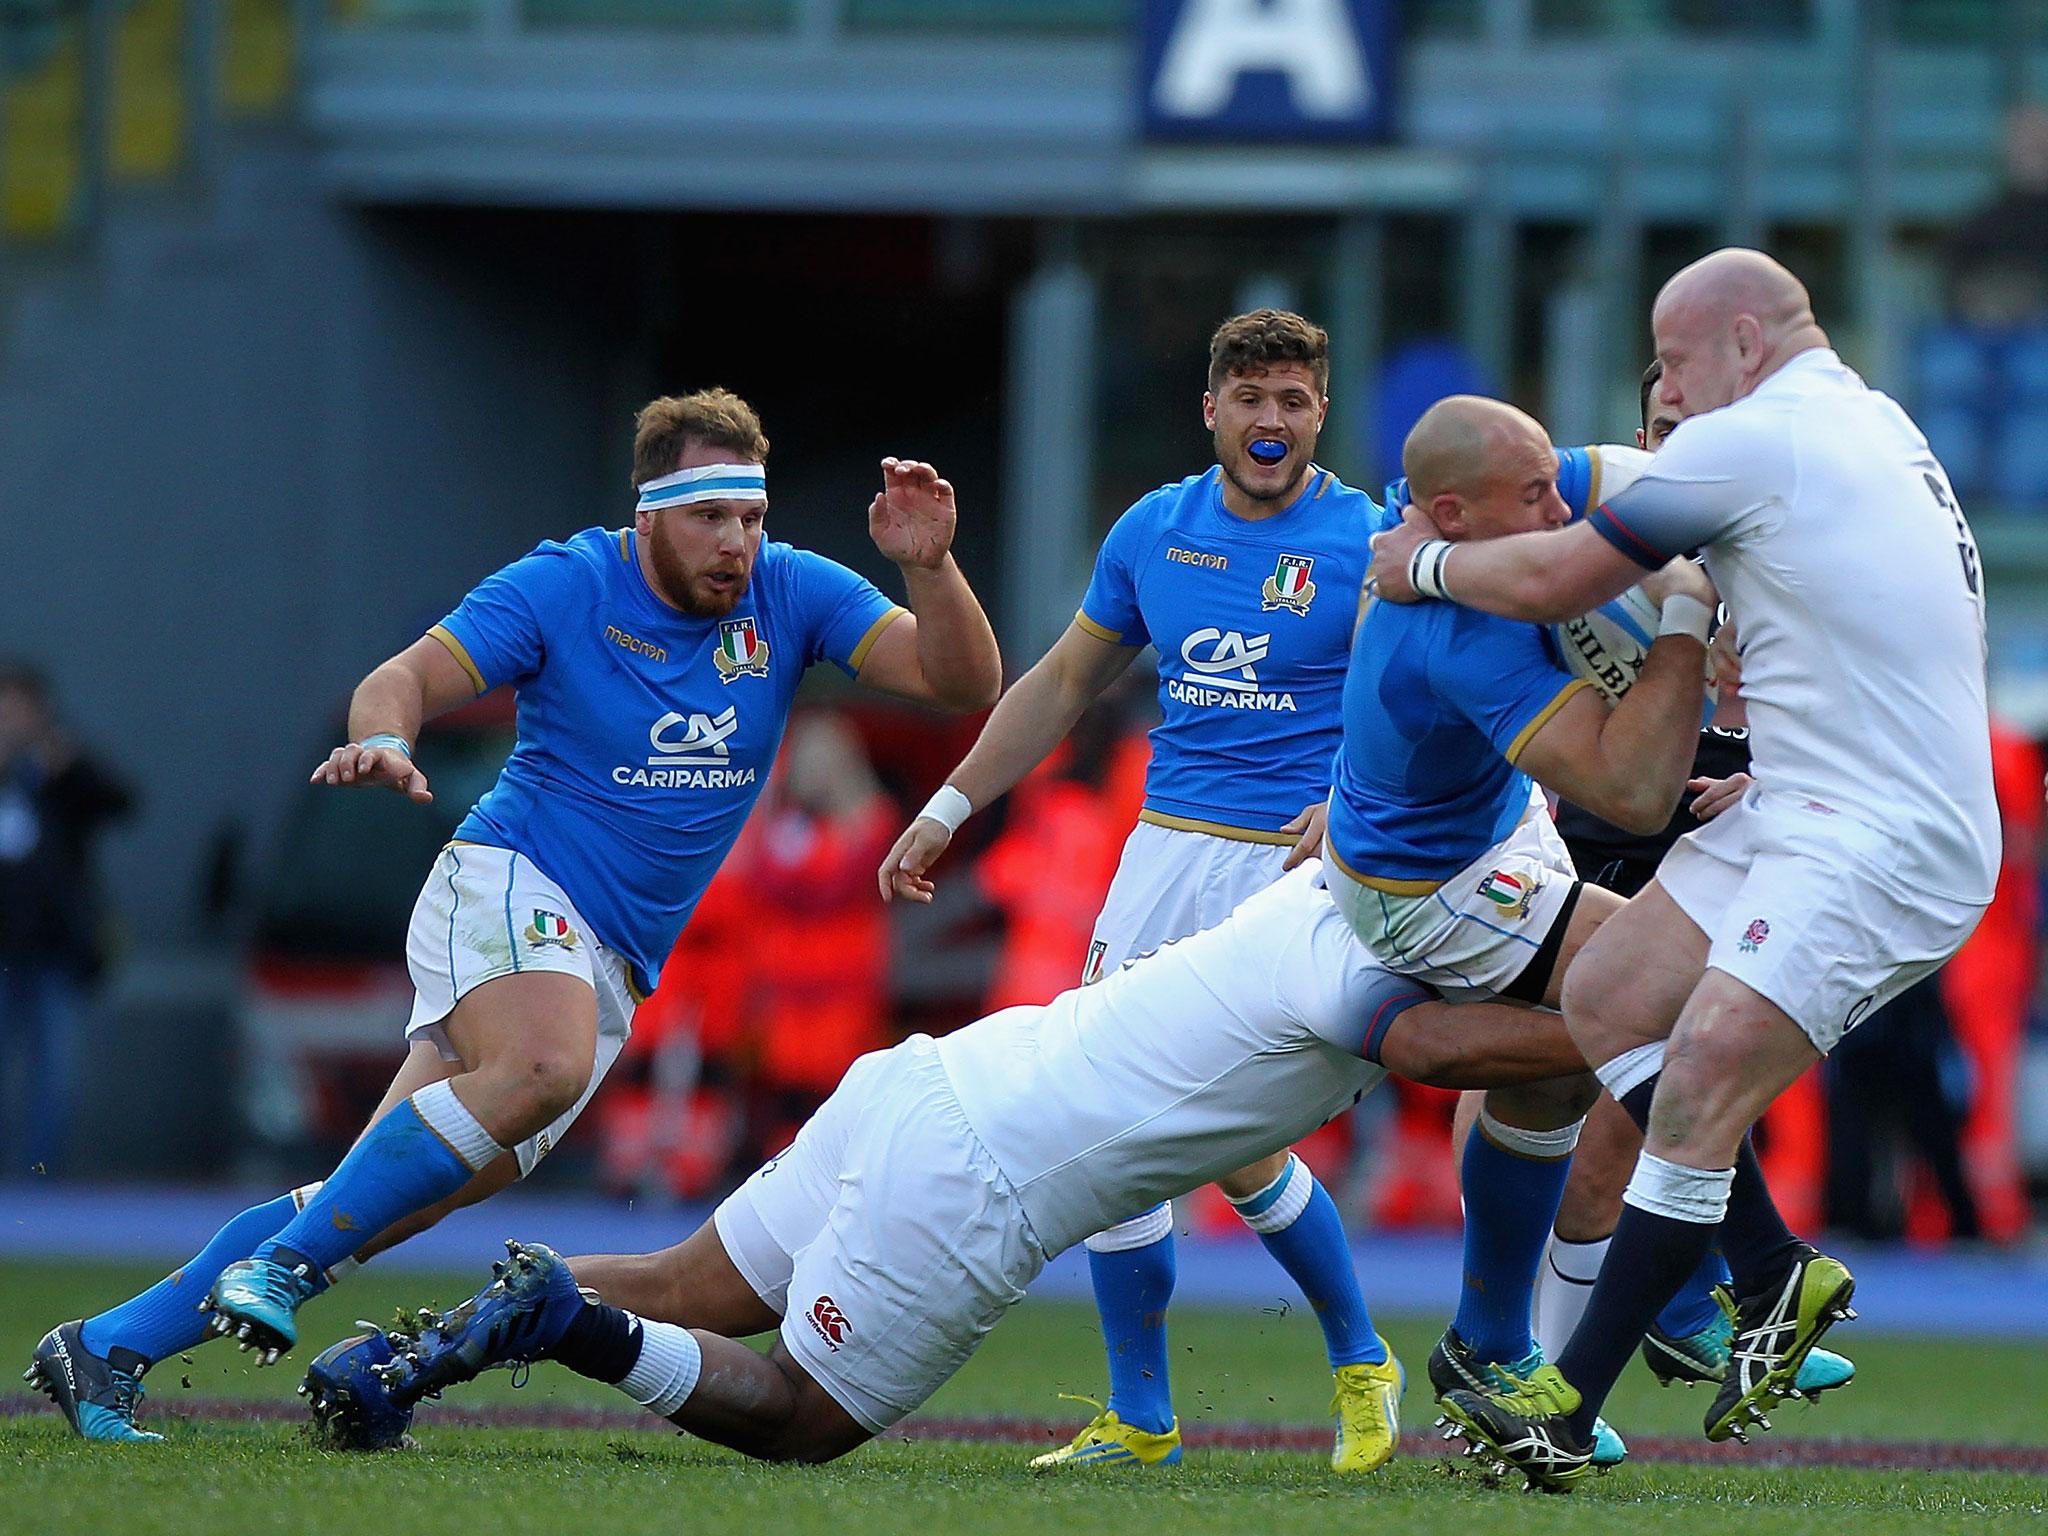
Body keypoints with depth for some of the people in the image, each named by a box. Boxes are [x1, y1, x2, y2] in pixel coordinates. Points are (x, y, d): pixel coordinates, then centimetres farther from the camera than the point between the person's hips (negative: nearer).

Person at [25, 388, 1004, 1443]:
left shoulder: (789, 594, 5)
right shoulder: (564, 586, -6)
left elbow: (962, 683, 0)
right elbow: (404, 679, -10)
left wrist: (928, 566, -18)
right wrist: (382, 742, -33)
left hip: (609, 972, 5)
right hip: (510, 884, -5)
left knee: (395, 1204, -4)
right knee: (542, 1066, -38)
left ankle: (106, 1349, 0)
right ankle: (278, 1267, -30)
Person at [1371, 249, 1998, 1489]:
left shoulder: (1751, 443, -10)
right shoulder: (1871, 427, 18)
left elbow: (1554, 580, -4)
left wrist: (1423, 563, 12)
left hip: (1882, 840, -10)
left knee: (1702, 1082, -17)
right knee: (1606, 1002, 9)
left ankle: (1573, 1404, -19)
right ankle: (1778, 1280, 13)